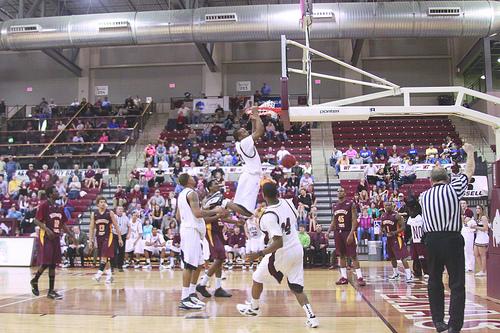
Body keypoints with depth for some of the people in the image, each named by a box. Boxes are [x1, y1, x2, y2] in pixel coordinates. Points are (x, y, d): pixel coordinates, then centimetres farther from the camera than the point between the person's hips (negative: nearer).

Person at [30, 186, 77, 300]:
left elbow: (63, 224, 19)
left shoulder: (59, 208, 13)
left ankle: (51, 291, 9)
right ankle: (34, 281, 19)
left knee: (53, 264, 6)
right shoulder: (44, 205, -8)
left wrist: (71, 235, 10)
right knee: (45, 263, -8)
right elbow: (37, 220, -13)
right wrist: (47, 229, -26)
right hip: (46, 238, -7)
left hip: (56, 238, 7)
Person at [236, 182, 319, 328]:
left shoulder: (268, 216, -24)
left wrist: (259, 254, -24)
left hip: (281, 253, -6)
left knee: (257, 278, 18)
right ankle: (311, 317, -1)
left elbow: (278, 243, -28)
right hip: (297, 250, 7)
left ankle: (254, 308, 37)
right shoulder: (287, 203, -3)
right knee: (296, 287, 12)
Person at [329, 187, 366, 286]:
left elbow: (354, 220, -11)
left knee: (353, 256, -7)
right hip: (338, 232, 6)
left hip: (348, 232, -6)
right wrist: (328, 232, 6)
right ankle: (344, 277, 14)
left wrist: (351, 233, -20)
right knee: (341, 255, 9)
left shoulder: (351, 204, -6)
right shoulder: (335, 206, 11)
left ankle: (360, 277, -5)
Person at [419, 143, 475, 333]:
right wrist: (470, 152, 30)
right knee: (457, 284, 1)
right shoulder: (453, 188, 0)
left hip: (431, 240, 4)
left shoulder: (423, 196, 10)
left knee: (434, 282, 16)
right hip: (452, 239, -4)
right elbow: (469, 171, 14)